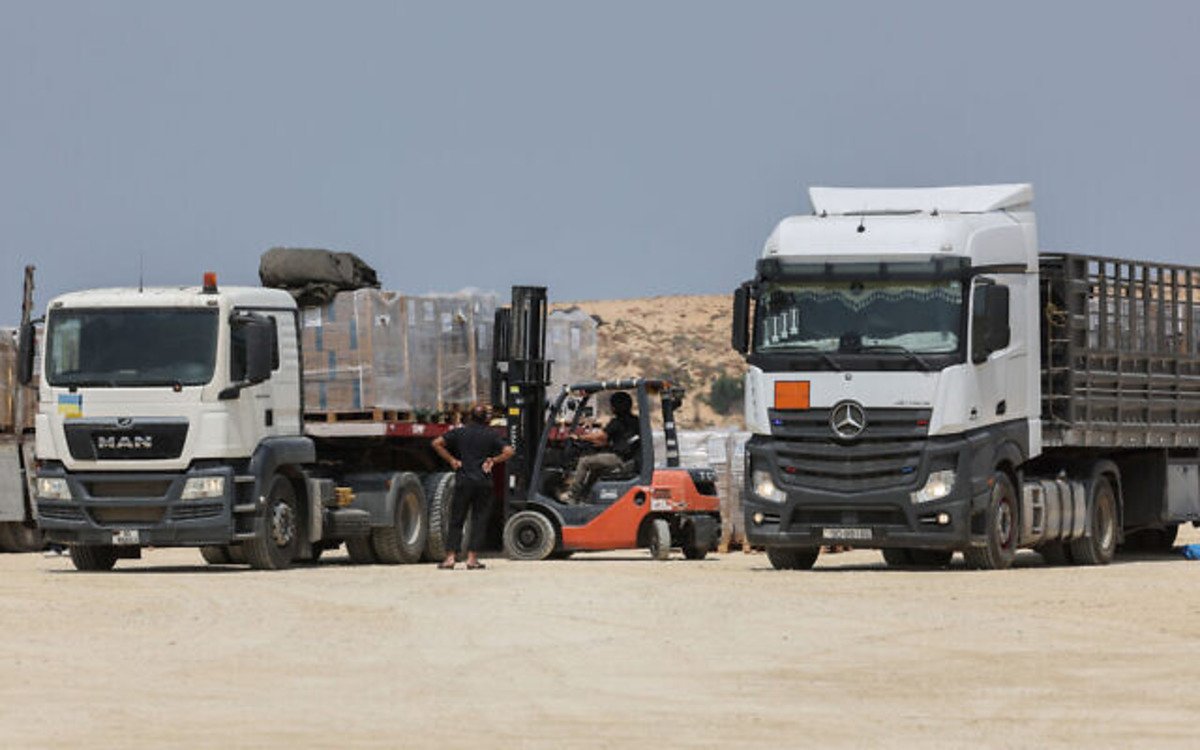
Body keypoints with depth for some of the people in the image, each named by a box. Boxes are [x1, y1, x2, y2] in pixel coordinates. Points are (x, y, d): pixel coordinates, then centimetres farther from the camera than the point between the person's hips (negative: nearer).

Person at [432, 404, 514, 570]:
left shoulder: (460, 432, 5)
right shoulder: (491, 435, 0)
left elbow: (437, 443, 1)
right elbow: (508, 451, -10)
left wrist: (451, 459, 4)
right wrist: (493, 460, 1)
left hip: (463, 481, 1)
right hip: (483, 482, -1)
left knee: (456, 520, 6)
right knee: (480, 520, 5)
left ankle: (450, 557, -2)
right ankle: (472, 558, -1)